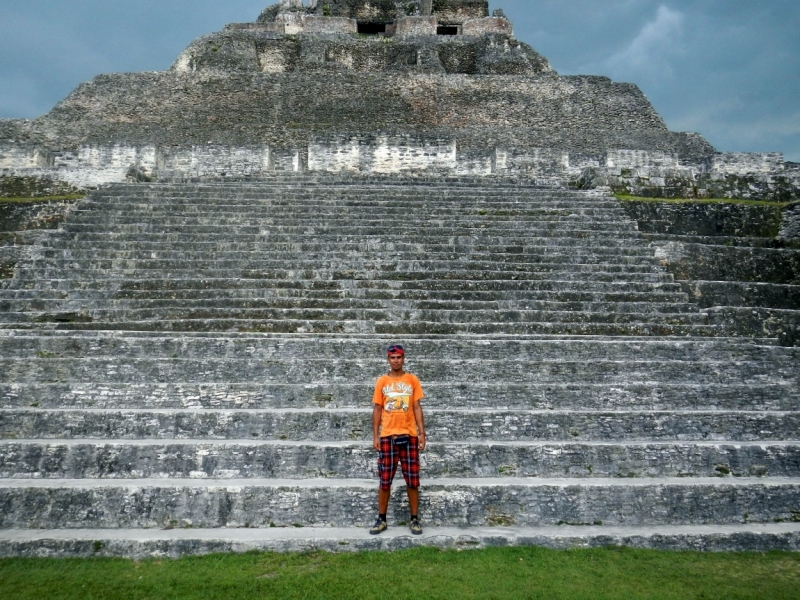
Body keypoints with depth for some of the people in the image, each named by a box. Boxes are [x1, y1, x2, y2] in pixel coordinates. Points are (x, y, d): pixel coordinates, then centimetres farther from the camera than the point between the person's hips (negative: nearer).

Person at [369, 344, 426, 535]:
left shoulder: (412, 380, 4)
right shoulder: (381, 381, 5)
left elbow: (417, 407, 5)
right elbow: (377, 409, 6)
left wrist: (422, 433, -2)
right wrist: (375, 436, 0)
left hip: (409, 435, 0)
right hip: (387, 436, 0)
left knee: (412, 481, 3)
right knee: (385, 481, 4)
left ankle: (415, 519, 14)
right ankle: (381, 520, 15)